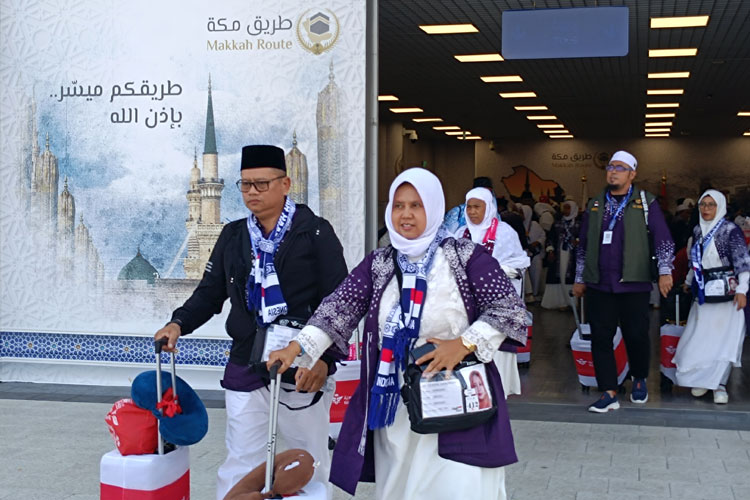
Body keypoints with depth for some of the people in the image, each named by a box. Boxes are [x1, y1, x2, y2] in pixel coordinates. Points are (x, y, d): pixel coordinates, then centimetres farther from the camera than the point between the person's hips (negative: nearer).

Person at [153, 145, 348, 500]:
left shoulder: (315, 233, -4)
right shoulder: (232, 236, 10)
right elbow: (209, 293, 13)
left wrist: (325, 358, -20)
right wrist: (179, 323, -6)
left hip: (304, 369, -3)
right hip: (246, 369, 3)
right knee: (239, 468, 7)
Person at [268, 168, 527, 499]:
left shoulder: (465, 256, -3)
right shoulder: (378, 264, 8)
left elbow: (509, 307, -6)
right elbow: (340, 306, -1)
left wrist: (464, 344, -18)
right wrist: (297, 347, -14)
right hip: (396, 407, 4)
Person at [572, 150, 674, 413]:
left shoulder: (646, 202, 2)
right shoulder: (595, 205, 12)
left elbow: (663, 239, -3)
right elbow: (583, 245, 17)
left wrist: (665, 271, -13)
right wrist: (580, 279, 16)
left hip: (634, 283, -3)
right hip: (599, 284, 3)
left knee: (636, 335, 1)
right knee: (601, 337, 0)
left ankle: (639, 380, 28)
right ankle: (609, 393, 7)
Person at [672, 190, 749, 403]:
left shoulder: (730, 230, -8)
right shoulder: (698, 230, 11)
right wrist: (688, 281, 32)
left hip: (725, 293, -6)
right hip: (703, 293, 6)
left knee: (724, 339, -5)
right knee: (699, 338, 3)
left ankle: (719, 384, 0)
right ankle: (701, 379, 14)